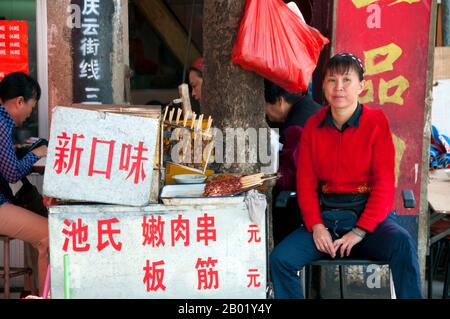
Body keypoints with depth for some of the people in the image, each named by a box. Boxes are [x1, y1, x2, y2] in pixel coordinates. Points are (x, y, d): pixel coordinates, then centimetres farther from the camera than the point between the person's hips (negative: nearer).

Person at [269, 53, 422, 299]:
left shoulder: (376, 122, -4)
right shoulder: (313, 126, 7)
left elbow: (384, 182, -8)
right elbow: (306, 181, 6)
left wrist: (360, 231, -16)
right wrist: (316, 226, -10)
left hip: (370, 215, -3)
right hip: (326, 216, 3)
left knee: (402, 245, -34)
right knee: (280, 259, -18)